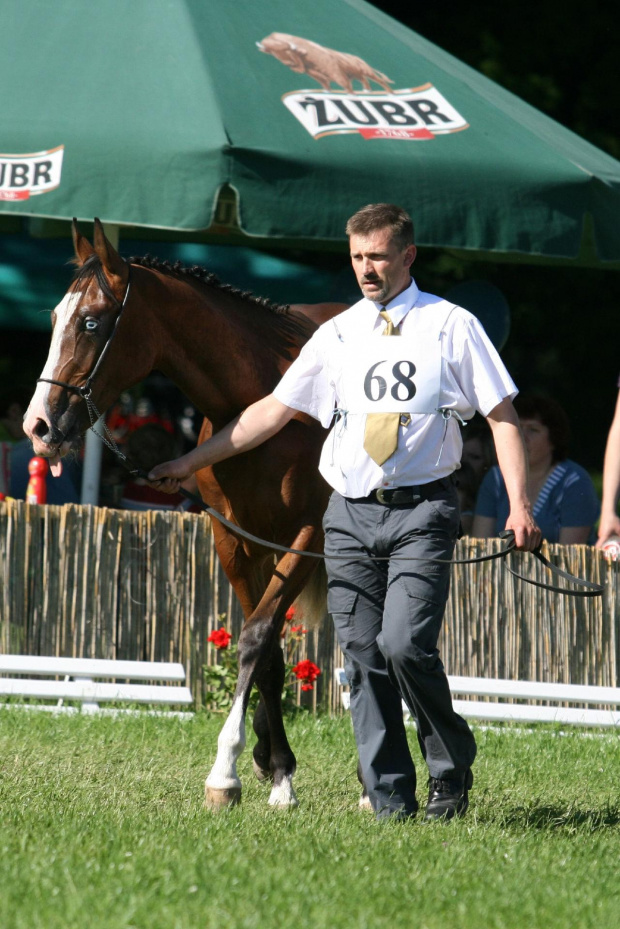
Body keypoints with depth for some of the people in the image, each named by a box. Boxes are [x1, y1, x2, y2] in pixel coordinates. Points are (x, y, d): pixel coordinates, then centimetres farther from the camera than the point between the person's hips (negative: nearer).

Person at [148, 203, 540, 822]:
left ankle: (452, 770, 1)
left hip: (421, 512, -4)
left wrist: (520, 505, -9)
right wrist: (190, 463, 13)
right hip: (350, 515, 4)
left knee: (405, 644, -19)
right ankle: (390, 800, 5)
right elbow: (273, 410, 15)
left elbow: (502, 417, 1)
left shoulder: (451, 326, 2)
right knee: (364, 659, 0)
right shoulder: (337, 335, 11)